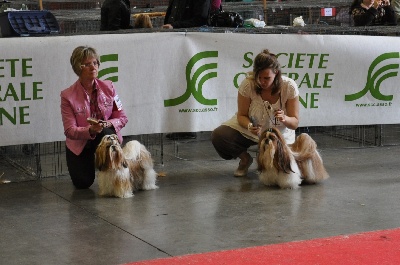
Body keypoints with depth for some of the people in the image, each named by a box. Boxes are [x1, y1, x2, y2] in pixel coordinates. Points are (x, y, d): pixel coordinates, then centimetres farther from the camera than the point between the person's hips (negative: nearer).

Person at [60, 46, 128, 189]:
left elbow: (122, 118, -6)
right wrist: (90, 130, -38)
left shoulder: (108, 87, -8)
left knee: (105, 133, -36)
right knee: (83, 183, -10)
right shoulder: (67, 95, -16)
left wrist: (108, 124, -28)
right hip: (79, 144, 0)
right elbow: (70, 131, -19)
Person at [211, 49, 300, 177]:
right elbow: (241, 115, -11)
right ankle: (245, 159, 6)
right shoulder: (248, 84, -23)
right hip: (248, 129, 1)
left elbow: (295, 123, -16)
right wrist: (249, 126, -34)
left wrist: (285, 119, -40)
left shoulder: (289, 86, -23)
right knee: (218, 136, -25)